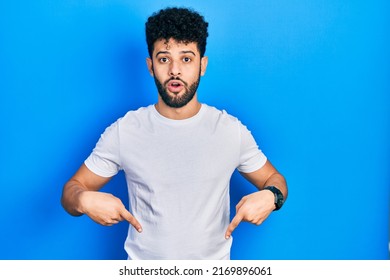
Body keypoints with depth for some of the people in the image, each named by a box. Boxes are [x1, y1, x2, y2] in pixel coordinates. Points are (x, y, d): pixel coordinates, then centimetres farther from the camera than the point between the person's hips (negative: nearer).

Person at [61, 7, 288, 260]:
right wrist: (84, 200, -29)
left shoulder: (231, 130, -10)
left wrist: (270, 196, -22)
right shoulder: (123, 132, -12)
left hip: (212, 270, 1)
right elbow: (72, 189, -5)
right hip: (144, 273, 0)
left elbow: (274, 179, 2)